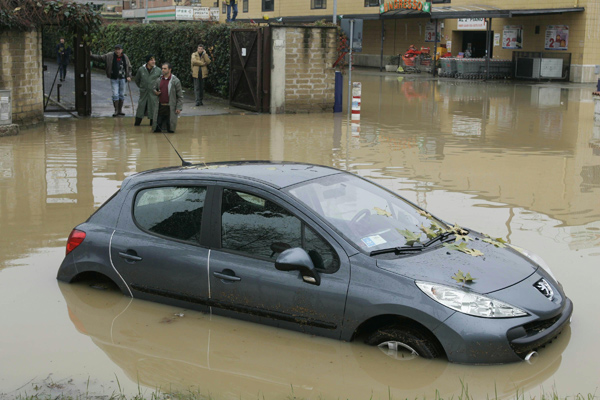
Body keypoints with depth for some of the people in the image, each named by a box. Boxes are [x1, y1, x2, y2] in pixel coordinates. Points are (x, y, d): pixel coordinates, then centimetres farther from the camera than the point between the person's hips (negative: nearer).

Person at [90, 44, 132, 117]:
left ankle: (120, 110, 19)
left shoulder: (125, 57, 2)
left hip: (122, 78, 2)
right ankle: (116, 111, 1)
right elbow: (100, 58, 3)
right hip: (114, 78, -2)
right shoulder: (110, 56, -3)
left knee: (122, 94, 7)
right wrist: (91, 56, -8)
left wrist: (129, 76, -1)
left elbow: (129, 67, 10)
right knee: (115, 94, -7)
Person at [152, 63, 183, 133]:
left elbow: (180, 95, -3)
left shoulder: (175, 81, -4)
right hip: (160, 107, 4)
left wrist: (179, 108, -10)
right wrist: (155, 92, 1)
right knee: (156, 130, -3)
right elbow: (154, 89, 27)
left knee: (170, 130, -4)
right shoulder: (158, 80, 10)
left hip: (170, 108, -4)